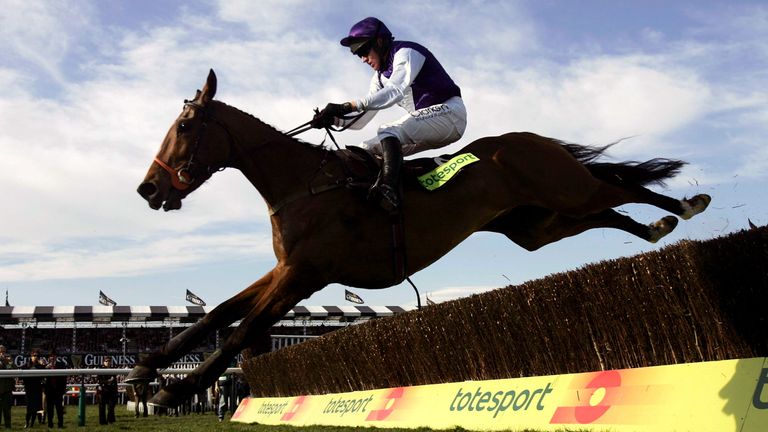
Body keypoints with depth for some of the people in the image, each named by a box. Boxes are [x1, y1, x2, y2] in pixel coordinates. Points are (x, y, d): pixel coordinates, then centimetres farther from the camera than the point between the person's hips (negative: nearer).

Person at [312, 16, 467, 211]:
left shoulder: (405, 53, -10)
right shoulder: (381, 77, 17)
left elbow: (395, 91, -29)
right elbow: (361, 121, 11)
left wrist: (348, 106, -37)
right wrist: (334, 118, -9)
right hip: (426, 118, 9)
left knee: (388, 131, -31)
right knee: (369, 149, 2)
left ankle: (388, 190, -51)